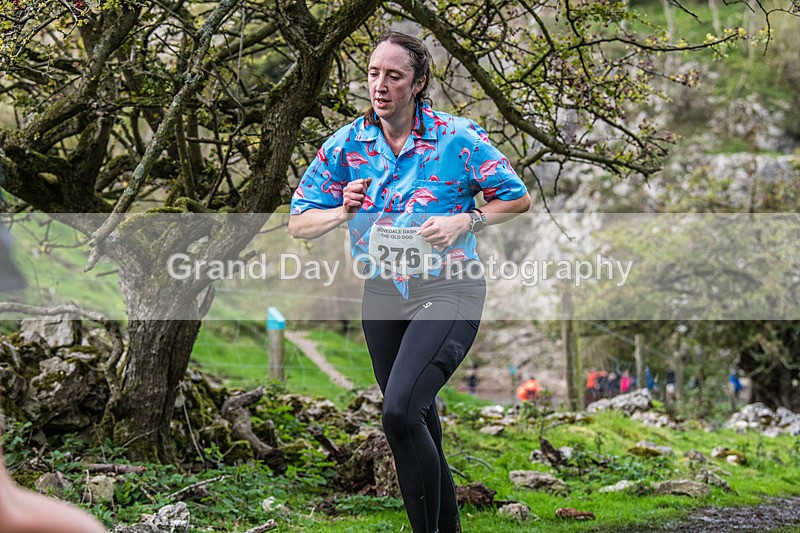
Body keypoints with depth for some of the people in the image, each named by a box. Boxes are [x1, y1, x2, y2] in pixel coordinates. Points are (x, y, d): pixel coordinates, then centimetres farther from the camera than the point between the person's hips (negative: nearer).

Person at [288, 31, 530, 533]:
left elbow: (518, 199, 1)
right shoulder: (346, 144, 2)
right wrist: (343, 212, -14)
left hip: (447, 291, -5)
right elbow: (299, 223, 6)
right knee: (418, 422, 15)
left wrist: (464, 221, -14)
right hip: (382, 295, 5)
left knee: (400, 412, -23)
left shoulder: (457, 138, -8)